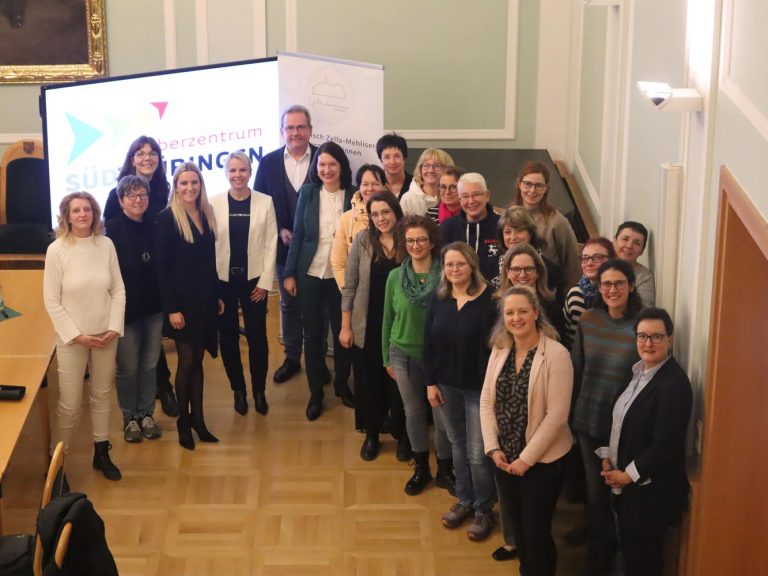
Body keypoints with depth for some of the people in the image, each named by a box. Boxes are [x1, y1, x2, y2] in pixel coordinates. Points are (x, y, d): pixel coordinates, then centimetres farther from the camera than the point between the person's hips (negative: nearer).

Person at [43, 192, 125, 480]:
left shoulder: (106, 244, -4)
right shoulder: (57, 250, -11)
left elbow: (118, 289, 2)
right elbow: (51, 301, -9)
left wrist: (115, 328, -7)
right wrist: (76, 335, -12)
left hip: (106, 336, 3)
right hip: (72, 338, -3)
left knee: (102, 396, 14)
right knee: (70, 404, 0)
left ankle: (102, 453, 29)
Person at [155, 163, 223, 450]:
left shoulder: (207, 215, 7)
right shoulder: (167, 218, -10)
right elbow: (162, 267, -12)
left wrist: (218, 296, 11)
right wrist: (171, 308, -16)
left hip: (205, 299, 5)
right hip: (182, 300, -5)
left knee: (197, 360, 11)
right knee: (187, 361, 1)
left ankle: (198, 419, 19)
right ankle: (183, 420, 16)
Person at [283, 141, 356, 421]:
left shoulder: (353, 195, -6)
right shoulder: (307, 193, -2)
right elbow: (298, 235, 1)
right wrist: (289, 273, -1)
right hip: (310, 273, 1)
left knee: (342, 332, 11)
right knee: (313, 334, 8)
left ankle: (342, 385, 31)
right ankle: (315, 393, 20)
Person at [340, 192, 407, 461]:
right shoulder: (362, 240, -6)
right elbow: (349, 285, -2)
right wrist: (345, 326, -4)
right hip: (367, 326, 0)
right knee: (369, 381, 11)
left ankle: (402, 435, 28)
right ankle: (371, 434, 29)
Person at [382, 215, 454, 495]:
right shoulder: (396, 276, -2)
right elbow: (388, 319, 6)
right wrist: (387, 358, 9)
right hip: (404, 354, 3)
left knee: (443, 416, 3)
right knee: (413, 413, 14)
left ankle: (445, 470, 23)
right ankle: (421, 469, 31)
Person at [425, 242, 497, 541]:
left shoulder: (488, 299, -15)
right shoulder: (438, 298, 1)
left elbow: (493, 345, -15)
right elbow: (429, 343, 6)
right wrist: (431, 382, 3)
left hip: (478, 387, -5)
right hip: (446, 385, 5)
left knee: (478, 452, 0)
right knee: (457, 445, 17)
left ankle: (484, 510, 19)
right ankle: (465, 501, 34)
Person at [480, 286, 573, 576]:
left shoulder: (556, 354, -16)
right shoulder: (499, 351, 2)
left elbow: (556, 416, -19)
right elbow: (486, 402, 5)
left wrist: (526, 459, -17)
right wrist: (493, 449, -6)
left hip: (542, 460, -5)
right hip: (504, 458, 5)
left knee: (536, 531, 4)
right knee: (517, 527, 17)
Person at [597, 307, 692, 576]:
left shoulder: (674, 382, -21)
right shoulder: (639, 371, 7)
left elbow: (665, 444, -23)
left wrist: (628, 475, -15)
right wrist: (607, 458, 3)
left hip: (651, 488, -8)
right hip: (626, 483, 8)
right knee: (628, 547, 19)